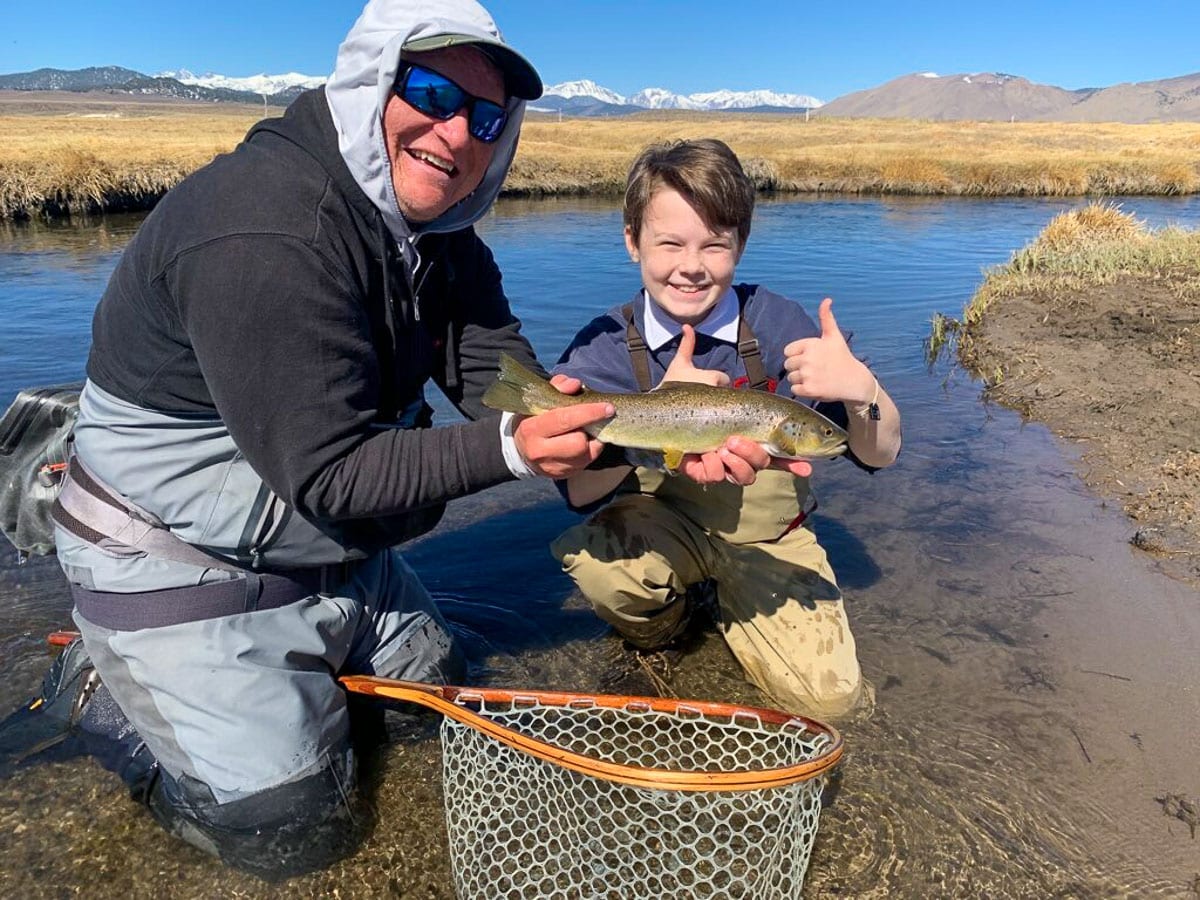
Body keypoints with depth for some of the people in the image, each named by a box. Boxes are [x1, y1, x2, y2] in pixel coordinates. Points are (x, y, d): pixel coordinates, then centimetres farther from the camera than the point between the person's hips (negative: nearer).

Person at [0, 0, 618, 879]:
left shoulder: (440, 235, -1)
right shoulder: (265, 232, -30)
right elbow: (330, 476, -30)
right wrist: (507, 448, -41)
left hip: (322, 546, 9)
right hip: (177, 562, -8)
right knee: (289, 830, -4)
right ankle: (103, 689, 17)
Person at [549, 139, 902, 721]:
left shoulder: (778, 324, -13)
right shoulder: (603, 346, -14)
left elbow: (880, 454, -11)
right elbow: (579, 491, -25)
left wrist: (861, 389, -33)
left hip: (768, 535, 1)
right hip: (659, 528, -1)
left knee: (827, 697, -13)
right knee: (589, 556, -33)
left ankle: (729, 602, 19)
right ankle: (659, 623, 5)